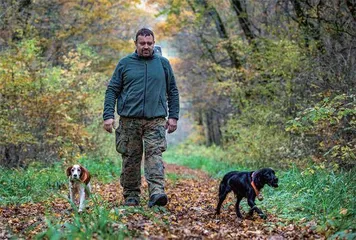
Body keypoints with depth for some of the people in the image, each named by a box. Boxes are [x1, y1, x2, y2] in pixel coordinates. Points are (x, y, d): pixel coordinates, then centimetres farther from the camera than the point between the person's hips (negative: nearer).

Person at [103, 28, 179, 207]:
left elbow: (173, 92, 14)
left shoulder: (163, 63, 10)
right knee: (130, 159, 4)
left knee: (154, 155, -14)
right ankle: (131, 196, 14)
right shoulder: (125, 63, 7)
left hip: (156, 120, 0)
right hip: (129, 120, 1)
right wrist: (108, 115, -4)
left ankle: (157, 192, -22)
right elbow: (112, 90, 6)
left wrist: (173, 116, 6)